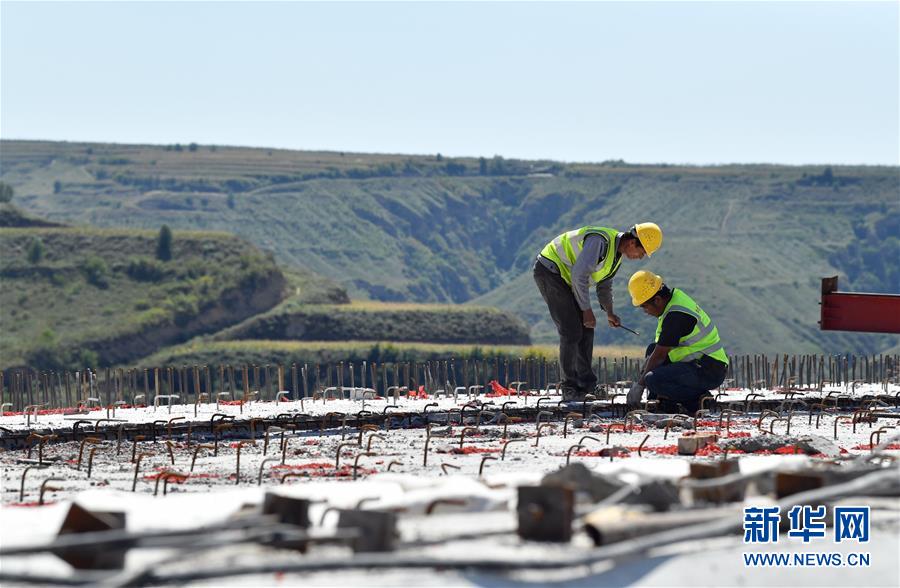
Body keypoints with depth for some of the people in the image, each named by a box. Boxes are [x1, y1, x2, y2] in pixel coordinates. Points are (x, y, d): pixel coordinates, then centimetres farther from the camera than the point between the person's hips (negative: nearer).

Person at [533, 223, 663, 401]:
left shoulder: (617, 253, 7)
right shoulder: (601, 241, -26)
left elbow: (605, 284, 22)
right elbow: (579, 274, -28)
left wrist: (609, 312, 14)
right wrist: (587, 310, -22)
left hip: (564, 278, 10)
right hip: (549, 271, -10)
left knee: (585, 330, 7)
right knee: (571, 331, -13)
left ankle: (586, 384, 13)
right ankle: (570, 389, -9)